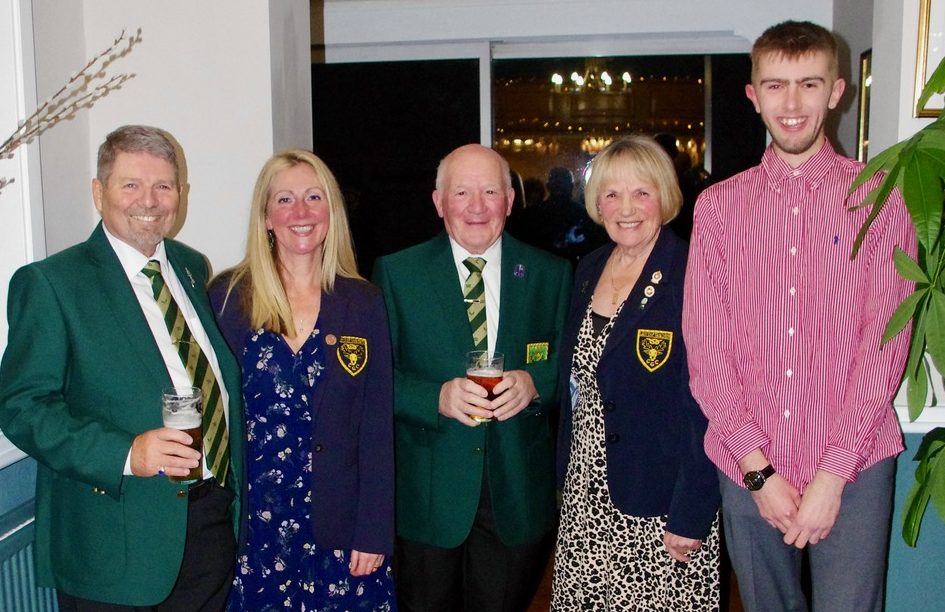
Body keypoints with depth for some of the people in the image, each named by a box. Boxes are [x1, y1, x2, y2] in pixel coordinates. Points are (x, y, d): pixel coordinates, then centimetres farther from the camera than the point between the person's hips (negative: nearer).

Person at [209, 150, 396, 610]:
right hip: (253, 525, 0)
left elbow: (377, 429, -1)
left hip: (338, 527, 1)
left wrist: (374, 534, -4)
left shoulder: (364, 303, 0)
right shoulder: (227, 297, -3)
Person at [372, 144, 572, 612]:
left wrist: (535, 382, -17)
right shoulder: (396, 273, -2)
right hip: (427, 491, -1)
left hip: (519, 490, 1)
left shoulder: (551, 274, 2)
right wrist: (438, 397, -21)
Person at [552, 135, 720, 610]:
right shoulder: (589, 270, 6)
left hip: (661, 505, -6)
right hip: (587, 498, 6)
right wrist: (567, 473, 10)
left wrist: (691, 515, -18)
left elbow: (709, 404, -16)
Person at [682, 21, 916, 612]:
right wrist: (759, 469, -7)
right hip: (746, 467, 2)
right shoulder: (718, 205, 4)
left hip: (854, 466, -1)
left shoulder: (881, 198, -1)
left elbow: (885, 345, -5)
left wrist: (831, 474, -11)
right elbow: (706, 346, -1)